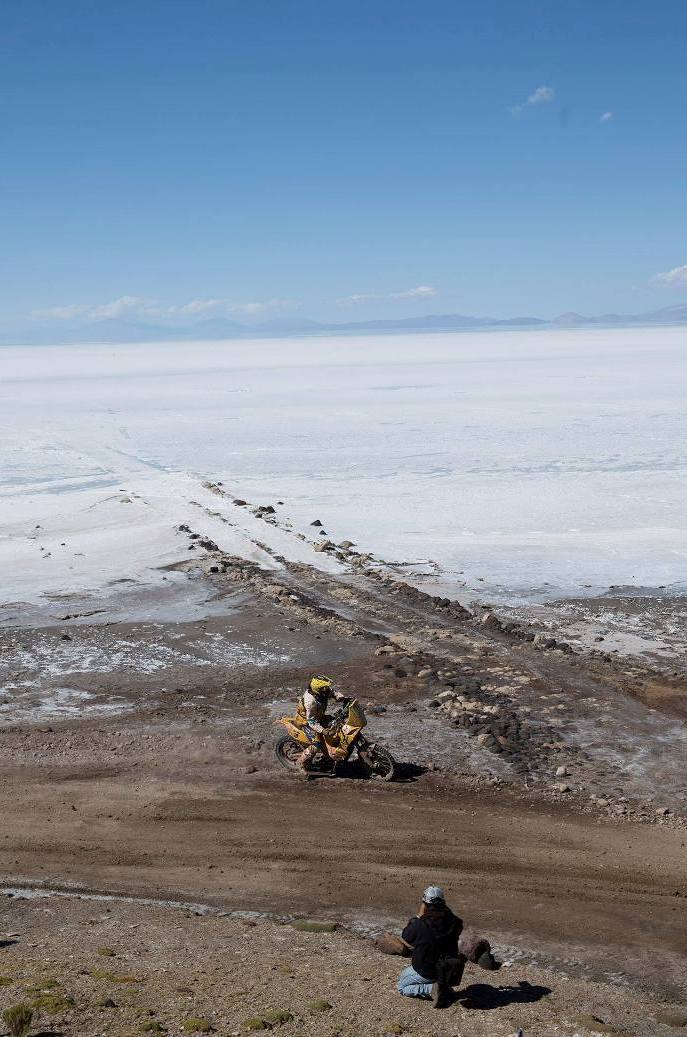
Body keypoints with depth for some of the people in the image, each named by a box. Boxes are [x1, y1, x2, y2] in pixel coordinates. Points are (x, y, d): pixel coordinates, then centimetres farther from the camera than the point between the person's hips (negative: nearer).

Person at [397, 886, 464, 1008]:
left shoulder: (419, 925, -26)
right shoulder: (454, 922, -16)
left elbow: (405, 938, -5)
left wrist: (418, 916, -4)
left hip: (425, 972, -5)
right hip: (449, 971, 5)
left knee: (402, 987, 20)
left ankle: (431, 989, -5)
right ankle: (445, 988, 8)